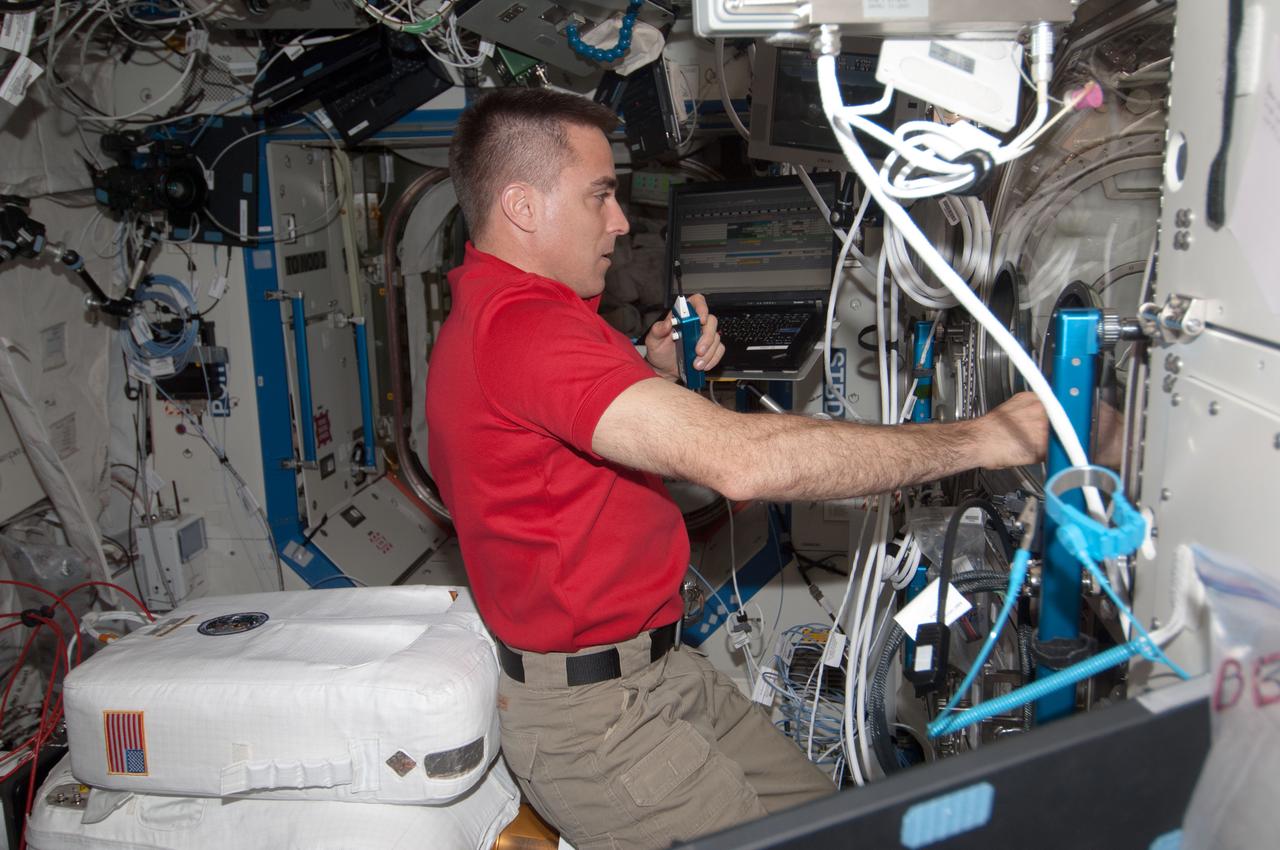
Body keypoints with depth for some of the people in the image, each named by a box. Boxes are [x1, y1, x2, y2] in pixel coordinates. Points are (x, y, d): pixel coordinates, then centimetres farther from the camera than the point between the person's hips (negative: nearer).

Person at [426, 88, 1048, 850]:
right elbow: (741, 460, -35)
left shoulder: (495, 315, 11)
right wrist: (979, 439, -26)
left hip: (654, 665, 10)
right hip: (590, 710, -10)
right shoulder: (523, 327, -25)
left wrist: (660, 375, 1)